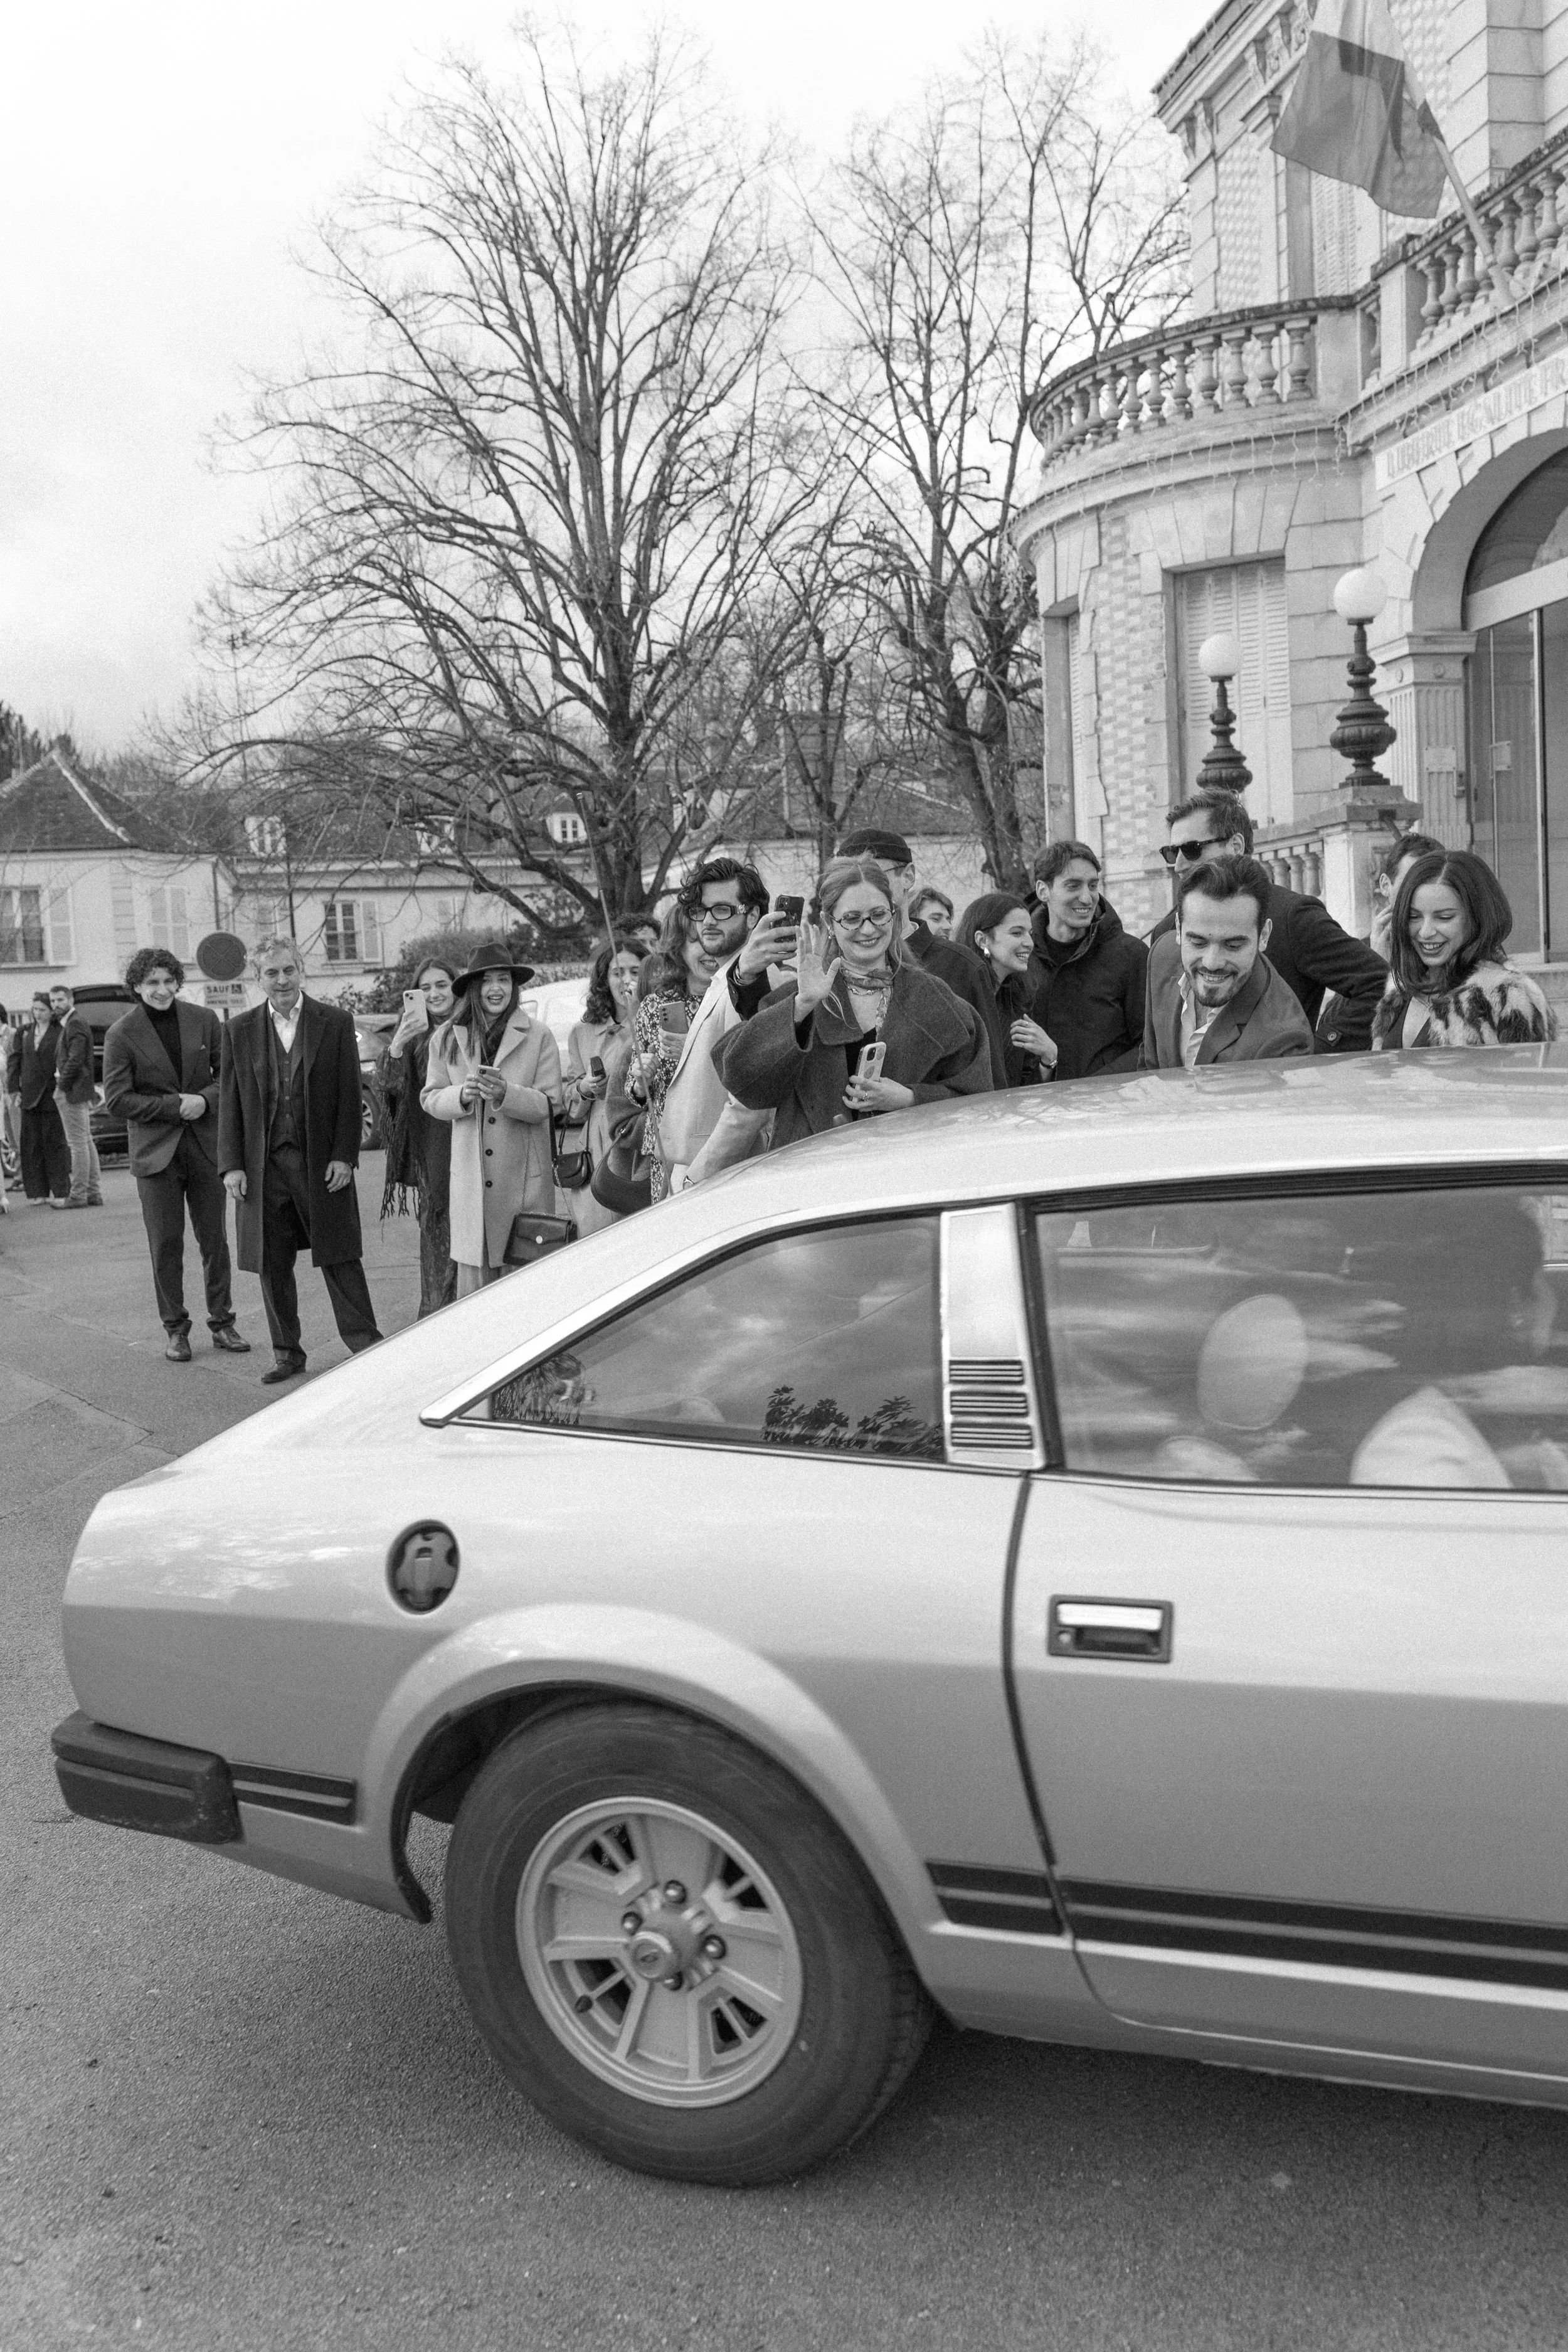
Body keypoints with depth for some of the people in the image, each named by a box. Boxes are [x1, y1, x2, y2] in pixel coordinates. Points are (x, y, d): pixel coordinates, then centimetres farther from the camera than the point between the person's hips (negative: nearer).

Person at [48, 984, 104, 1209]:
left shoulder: (75, 1024, -14)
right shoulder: (69, 1024, 18)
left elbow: (75, 1060, -22)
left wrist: (62, 1087, -14)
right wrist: (62, 1085, 15)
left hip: (72, 1092, -10)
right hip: (80, 1092, 10)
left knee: (78, 1144, -7)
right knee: (86, 1142, 12)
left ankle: (78, 1195, -4)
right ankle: (94, 1193, 16)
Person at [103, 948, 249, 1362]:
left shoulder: (204, 1020, 4)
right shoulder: (121, 1034, -4)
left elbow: (229, 1073, 8)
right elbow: (117, 1098, -7)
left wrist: (205, 1099, -12)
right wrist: (176, 1106, -14)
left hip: (206, 1146, 2)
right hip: (155, 1152, -2)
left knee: (214, 1241, 7)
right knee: (166, 1246, 3)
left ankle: (222, 1324, 17)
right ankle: (175, 1329, 14)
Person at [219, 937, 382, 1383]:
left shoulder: (335, 1024, 2)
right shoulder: (239, 1030, 7)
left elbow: (349, 1095, 1)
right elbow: (230, 1102, 6)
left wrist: (344, 1156, -7)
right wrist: (231, 1164, -2)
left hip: (322, 1163, -2)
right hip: (263, 1166, 2)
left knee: (339, 1258, 1)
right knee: (272, 1266, 7)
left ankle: (365, 1344, 10)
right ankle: (287, 1353, 18)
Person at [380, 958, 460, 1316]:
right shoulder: (415, 1038, 9)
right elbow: (393, 1089, -4)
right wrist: (397, 1045, -18)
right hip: (431, 1149, 2)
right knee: (436, 1231, 5)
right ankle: (436, 1318, 12)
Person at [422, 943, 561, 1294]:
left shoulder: (538, 1037, 1)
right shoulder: (447, 1038, 8)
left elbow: (549, 1105, -3)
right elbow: (430, 1098, 9)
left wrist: (506, 1093, -21)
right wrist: (462, 1094, -13)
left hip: (523, 1176, -1)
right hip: (470, 1177, 2)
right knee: (473, 1277, 2)